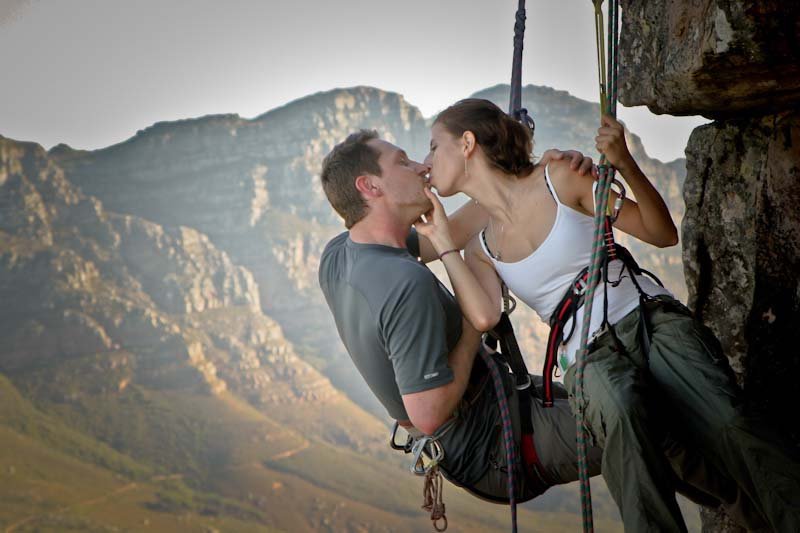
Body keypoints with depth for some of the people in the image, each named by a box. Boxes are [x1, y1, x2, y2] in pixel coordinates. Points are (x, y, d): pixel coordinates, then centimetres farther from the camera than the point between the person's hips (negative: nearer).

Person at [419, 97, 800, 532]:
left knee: (727, 424, -29)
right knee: (616, 407, -36)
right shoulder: (480, 249, 15)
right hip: (589, 357, 2)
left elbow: (663, 234, 3)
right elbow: (484, 318, -7)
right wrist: (442, 242, -1)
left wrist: (624, 164, -12)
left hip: (651, 319, -1)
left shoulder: (558, 179, 4)